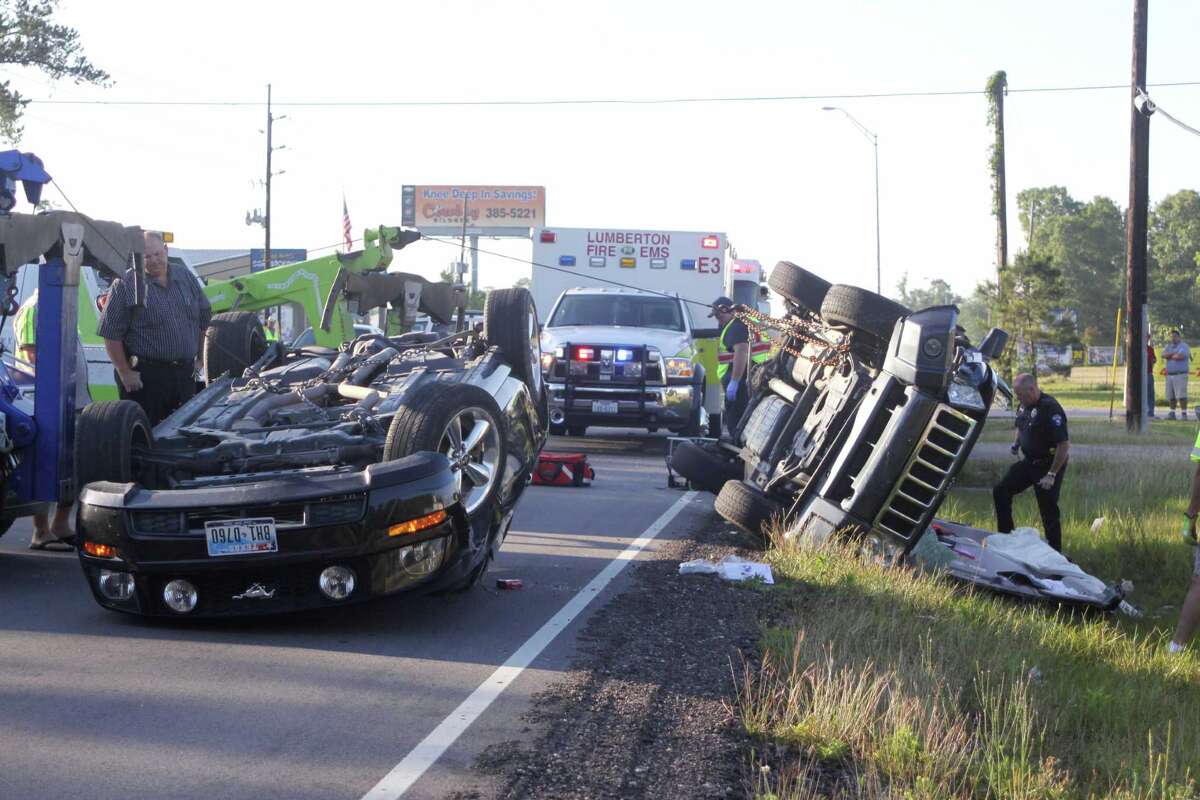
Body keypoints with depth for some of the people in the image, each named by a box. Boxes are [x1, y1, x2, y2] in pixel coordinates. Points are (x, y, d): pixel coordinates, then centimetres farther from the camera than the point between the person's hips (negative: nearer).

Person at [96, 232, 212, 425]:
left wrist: (197, 358, 15)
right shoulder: (125, 285, -7)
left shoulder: (186, 278, 10)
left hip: (185, 374, 5)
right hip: (144, 376, -5)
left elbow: (204, 319, 19)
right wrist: (125, 373, -12)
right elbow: (111, 334, -9)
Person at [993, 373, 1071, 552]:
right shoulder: (1025, 406, 3)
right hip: (1028, 461, 9)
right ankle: (1005, 537, 14)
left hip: (1048, 464, -9)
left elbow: (1064, 445, -26)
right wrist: (1016, 442, 5)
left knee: (1048, 510, -2)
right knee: (1000, 491, 5)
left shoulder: (1050, 408, -24)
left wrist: (1052, 475, -24)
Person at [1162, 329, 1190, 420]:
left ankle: (1184, 414, -12)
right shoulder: (1168, 347, 14)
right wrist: (1174, 353, -17)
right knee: (1170, 396, 5)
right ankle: (1172, 413, 12)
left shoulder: (1184, 346, -6)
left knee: (1181, 395, -13)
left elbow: (1180, 356, -24)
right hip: (1170, 375, 6)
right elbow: (1163, 355, -5)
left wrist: (1169, 356, -8)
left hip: (1180, 374, -6)